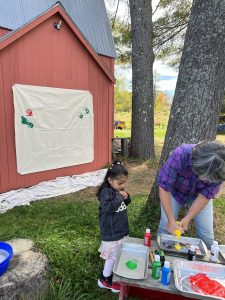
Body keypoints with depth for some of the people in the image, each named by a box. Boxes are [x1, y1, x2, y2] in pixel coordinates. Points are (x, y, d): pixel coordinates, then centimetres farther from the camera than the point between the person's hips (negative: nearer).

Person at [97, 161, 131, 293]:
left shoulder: (118, 190, 2)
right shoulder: (106, 192, -22)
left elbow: (126, 203, 15)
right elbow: (106, 208, -35)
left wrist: (126, 197, -7)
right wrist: (119, 197, -30)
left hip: (121, 229, 8)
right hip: (112, 231, -8)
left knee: (119, 254, 20)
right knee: (113, 257, 5)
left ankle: (112, 274, 41)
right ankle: (104, 280, 27)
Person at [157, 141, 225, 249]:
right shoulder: (180, 155, -39)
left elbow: (205, 195, -19)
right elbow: (164, 187, -32)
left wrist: (187, 218, -24)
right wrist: (171, 221, -30)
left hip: (199, 195, 2)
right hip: (175, 191, -1)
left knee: (207, 235, -1)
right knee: (165, 228, -6)